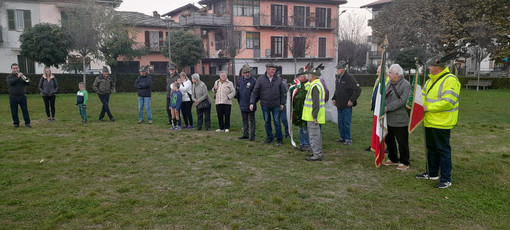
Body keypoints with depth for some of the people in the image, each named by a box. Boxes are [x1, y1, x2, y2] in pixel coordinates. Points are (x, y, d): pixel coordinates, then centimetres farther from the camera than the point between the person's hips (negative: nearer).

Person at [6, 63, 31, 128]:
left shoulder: (22, 76, 9)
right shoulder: (9, 77, 4)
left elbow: (28, 83, -2)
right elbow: (10, 82, -17)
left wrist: (25, 78, -22)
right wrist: (18, 77, -24)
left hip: (22, 96, 1)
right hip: (13, 97, -1)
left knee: (25, 110, 1)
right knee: (14, 111, 4)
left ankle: (27, 123, 6)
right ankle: (16, 123, 14)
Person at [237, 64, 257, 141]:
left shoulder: (253, 81, -12)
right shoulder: (240, 81, 8)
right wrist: (239, 102, 14)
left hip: (250, 105, -6)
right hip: (242, 105, 6)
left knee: (251, 120, 1)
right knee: (244, 120, 15)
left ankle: (252, 135, 7)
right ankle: (245, 134, 25)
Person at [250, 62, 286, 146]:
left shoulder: (278, 79, 1)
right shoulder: (260, 79, -3)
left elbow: (282, 92, 8)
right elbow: (255, 92, -2)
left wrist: (282, 103, 5)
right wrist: (252, 103, -9)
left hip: (276, 105, 0)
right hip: (265, 105, 1)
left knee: (277, 122, 1)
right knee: (267, 122, 10)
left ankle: (279, 139, 12)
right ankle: (270, 137, 23)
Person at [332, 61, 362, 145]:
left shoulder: (349, 78, -13)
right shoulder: (338, 77, 11)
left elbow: (358, 90, -15)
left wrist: (351, 100, -16)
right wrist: (334, 99, 12)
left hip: (347, 106, -7)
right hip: (339, 105, 7)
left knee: (346, 123, -4)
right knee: (340, 122, 13)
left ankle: (348, 139, 6)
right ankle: (342, 137, 24)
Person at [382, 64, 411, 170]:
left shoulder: (406, 85, -13)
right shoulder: (390, 83, 11)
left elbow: (402, 101, -21)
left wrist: (388, 108, -21)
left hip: (400, 119, -8)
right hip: (389, 119, 8)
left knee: (402, 142, 3)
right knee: (389, 140, 17)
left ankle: (404, 162, 17)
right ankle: (393, 159, 33)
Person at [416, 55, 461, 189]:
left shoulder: (450, 80, -17)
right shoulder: (431, 80, 12)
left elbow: (448, 102, -25)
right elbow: (424, 95, 21)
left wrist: (428, 108, -22)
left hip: (441, 123, -9)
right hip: (430, 122, 9)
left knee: (443, 150, -2)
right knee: (431, 148, 18)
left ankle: (446, 179, 8)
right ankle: (432, 173, 31)